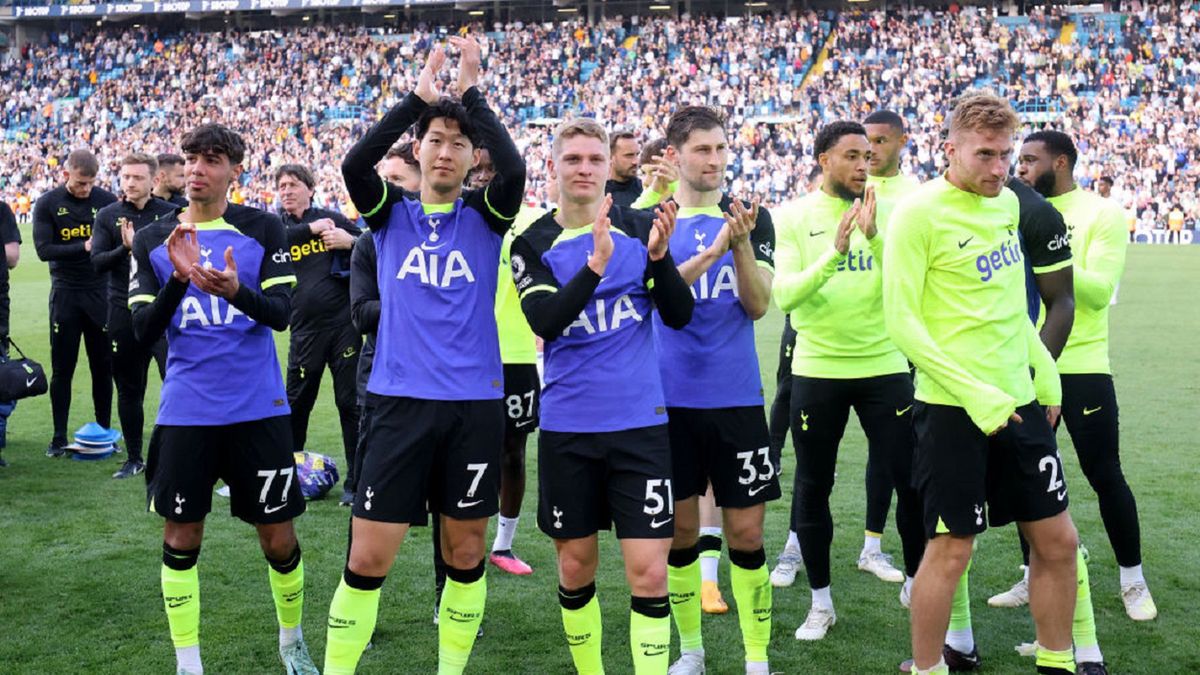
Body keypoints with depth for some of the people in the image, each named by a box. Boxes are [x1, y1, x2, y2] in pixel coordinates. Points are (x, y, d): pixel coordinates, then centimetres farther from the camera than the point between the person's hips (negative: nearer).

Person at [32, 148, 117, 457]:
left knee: (103, 366, 6)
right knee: (62, 368, 5)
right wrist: (83, 247, -19)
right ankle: (59, 437, 13)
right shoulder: (47, 204, -1)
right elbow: (44, 250, -9)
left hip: (100, 292, 1)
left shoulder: (107, 200, 0)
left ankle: (104, 432, 17)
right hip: (65, 294, 0)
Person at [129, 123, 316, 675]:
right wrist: (179, 279, -20)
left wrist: (236, 291, -31)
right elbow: (143, 332, -3)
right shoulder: (152, 240, 4)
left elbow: (281, 313, -10)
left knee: (278, 538, 5)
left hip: (258, 408, -1)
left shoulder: (263, 229, -1)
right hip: (185, 412, 1)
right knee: (180, 538, 5)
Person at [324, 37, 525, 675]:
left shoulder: (484, 215, 5)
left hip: (474, 403, 1)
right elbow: (354, 163, -12)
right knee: (368, 557, -1)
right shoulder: (390, 213, 6)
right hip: (399, 400, 0)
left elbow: (514, 167, -15)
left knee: (465, 552, 10)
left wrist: (472, 90, -13)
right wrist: (418, 96, -14)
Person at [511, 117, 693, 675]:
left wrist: (658, 256, -18)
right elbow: (544, 321, -17)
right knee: (576, 567, 11)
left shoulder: (640, 227, 2)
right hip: (567, 426, 0)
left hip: (640, 420, 0)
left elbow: (679, 316, -2)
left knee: (649, 572, -6)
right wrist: (596, 263, -30)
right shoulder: (533, 244, -1)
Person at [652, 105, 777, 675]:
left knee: (746, 531, 1)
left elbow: (758, 305, -4)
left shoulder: (752, 218, 4)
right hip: (670, 396, 0)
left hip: (737, 397, 0)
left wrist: (743, 244, -20)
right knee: (681, 528, 8)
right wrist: (713, 249, -27)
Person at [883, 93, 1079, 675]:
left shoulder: (1007, 203, 9)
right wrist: (975, 395, -20)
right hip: (953, 408, -7)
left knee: (1057, 539, 11)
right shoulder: (919, 213, -13)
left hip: (1020, 400, 7)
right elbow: (901, 319, -17)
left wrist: (1044, 369, 12)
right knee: (950, 551, 1)